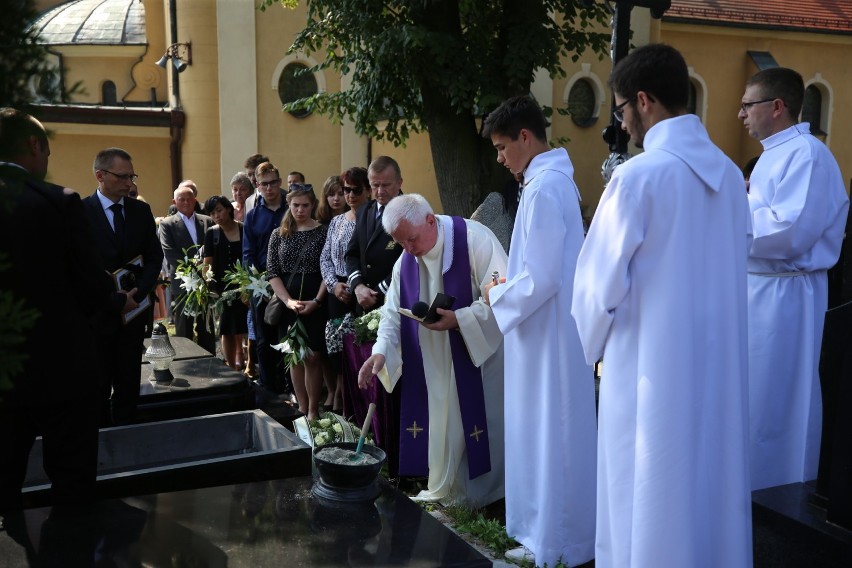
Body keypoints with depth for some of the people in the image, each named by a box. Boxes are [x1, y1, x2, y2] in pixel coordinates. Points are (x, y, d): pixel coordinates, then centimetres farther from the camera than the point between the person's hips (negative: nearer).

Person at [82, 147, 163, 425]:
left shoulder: (141, 210, 7)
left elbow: (154, 257, 7)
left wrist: (138, 294, -8)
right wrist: (116, 300, -15)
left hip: (132, 312, 4)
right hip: (97, 315, -4)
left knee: (129, 388, 9)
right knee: (98, 391, 6)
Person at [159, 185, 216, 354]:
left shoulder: (207, 221, 11)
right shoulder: (167, 224, 2)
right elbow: (169, 252, -8)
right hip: (182, 283, -3)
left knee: (207, 329, 9)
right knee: (184, 330, 4)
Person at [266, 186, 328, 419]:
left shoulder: (324, 232, -2)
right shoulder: (278, 235, 7)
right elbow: (272, 272, 2)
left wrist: (316, 301, -14)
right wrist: (288, 301, -10)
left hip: (315, 302, -3)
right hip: (287, 303, 3)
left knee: (312, 357, -3)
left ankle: (313, 410, 7)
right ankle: (302, 407, 18)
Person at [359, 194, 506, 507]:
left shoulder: (474, 239, -17)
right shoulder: (405, 263, 3)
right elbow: (393, 314, 3)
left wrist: (458, 319, -29)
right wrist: (381, 351, -15)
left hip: (479, 356, -5)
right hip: (433, 366, 5)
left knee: (475, 428, 1)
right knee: (440, 428, 9)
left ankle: (487, 498, 17)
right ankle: (444, 492, 25)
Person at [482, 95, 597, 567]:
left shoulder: (543, 188, -21)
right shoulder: (555, 178, 11)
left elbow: (540, 280, -24)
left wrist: (498, 297, -9)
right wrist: (509, 283, 11)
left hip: (547, 332, -10)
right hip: (551, 327, 10)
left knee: (546, 432, 2)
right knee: (551, 431, 18)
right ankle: (550, 528, 32)